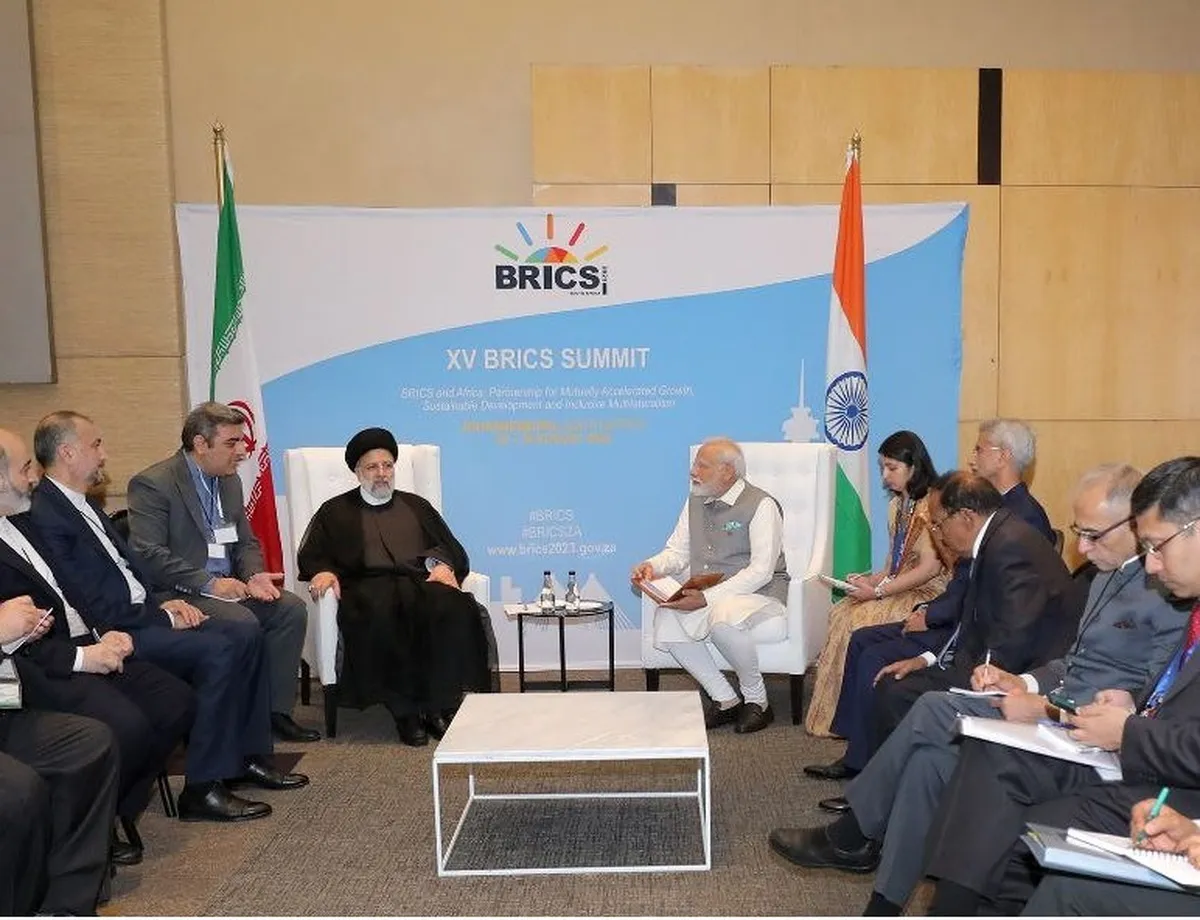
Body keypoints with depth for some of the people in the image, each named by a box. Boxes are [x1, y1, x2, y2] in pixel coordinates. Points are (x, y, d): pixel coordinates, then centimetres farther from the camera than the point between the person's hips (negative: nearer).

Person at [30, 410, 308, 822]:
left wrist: (162, 603, 3)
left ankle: (248, 756, 8)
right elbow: (93, 607, -20)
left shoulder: (81, 503, 15)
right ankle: (202, 789, -16)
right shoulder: (44, 517, -17)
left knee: (246, 634, -1)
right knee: (218, 651, -25)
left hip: (141, 614, 10)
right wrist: (161, 615, -12)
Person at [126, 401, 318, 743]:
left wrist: (253, 576, -5)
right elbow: (148, 555, -20)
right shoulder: (152, 484, -11)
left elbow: (246, 542, 17)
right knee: (243, 622, -30)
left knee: (291, 609, -12)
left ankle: (276, 710, -5)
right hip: (180, 592, -7)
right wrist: (208, 583, -24)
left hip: (227, 585, 7)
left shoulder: (230, 481, 12)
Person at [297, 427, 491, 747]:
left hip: (422, 581, 2)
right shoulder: (335, 511, 24)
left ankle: (439, 706, -26)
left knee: (456, 609, -33)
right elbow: (311, 556, 14)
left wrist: (444, 566, -2)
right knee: (381, 617, -39)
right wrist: (323, 572, -9)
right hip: (370, 585, -2)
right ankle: (405, 711, -28)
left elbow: (454, 551, 21)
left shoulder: (417, 506, 29)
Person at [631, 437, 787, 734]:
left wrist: (707, 598, -26)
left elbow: (760, 572, -18)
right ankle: (725, 699, -8)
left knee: (723, 617, -38)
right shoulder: (695, 501, 12)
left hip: (759, 593, -6)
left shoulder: (761, 505, -11)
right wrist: (652, 566, -7)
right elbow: (677, 552, 17)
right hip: (705, 595, 7)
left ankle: (757, 700, -11)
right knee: (666, 618, -22)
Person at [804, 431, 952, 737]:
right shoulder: (897, 503, 14)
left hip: (927, 592, -8)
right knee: (841, 613, -15)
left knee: (860, 621, -25)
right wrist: (873, 579, -2)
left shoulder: (930, 505, -15)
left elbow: (930, 567, -19)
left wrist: (879, 590, -18)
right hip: (898, 587, 8)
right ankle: (832, 713, -11)